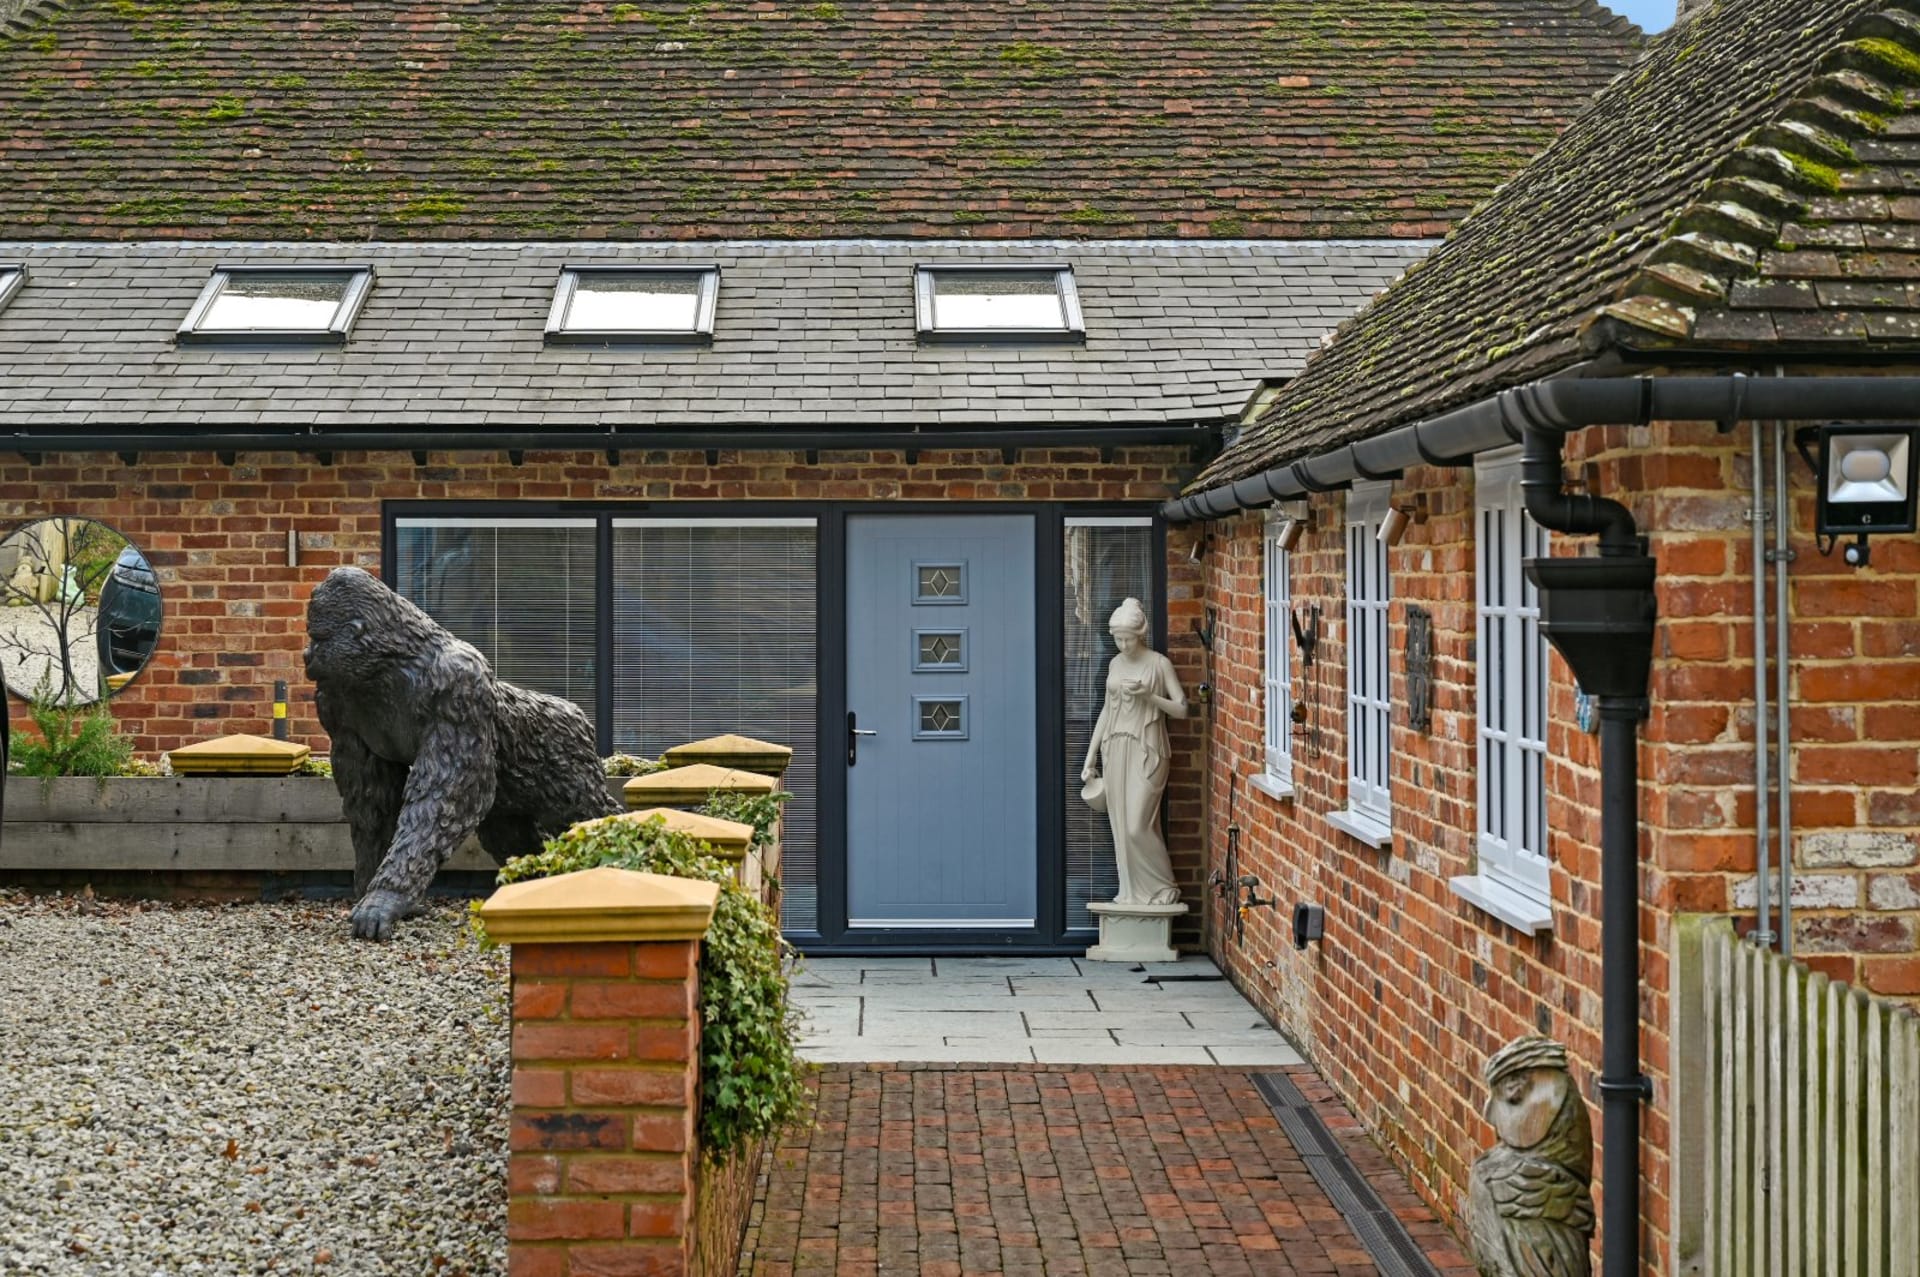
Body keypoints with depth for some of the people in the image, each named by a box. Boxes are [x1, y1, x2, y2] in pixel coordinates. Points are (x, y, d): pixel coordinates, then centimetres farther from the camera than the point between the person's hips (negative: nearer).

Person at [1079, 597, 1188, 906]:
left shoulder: (1159, 664, -5)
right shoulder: (1115, 664, 11)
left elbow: (1182, 709, -5)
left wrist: (1148, 696, -19)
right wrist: (1090, 756, 14)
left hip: (1146, 752, -5)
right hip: (1115, 750, 5)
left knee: (1138, 825, -11)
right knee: (1121, 826, 4)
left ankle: (1163, 889, 5)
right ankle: (1132, 892, 12)